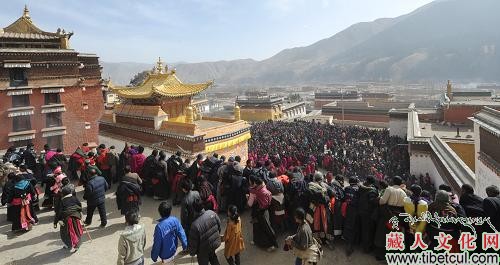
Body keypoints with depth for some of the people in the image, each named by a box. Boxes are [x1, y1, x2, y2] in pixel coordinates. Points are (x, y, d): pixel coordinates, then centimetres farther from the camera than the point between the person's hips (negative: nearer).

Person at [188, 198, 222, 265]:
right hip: (215, 242, 4)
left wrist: (192, 252, -2)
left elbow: (193, 242, -22)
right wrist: (217, 235, 16)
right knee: (213, 256, 34)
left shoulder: (195, 224, -36)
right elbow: (219, 225, -4)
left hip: (204, 249, -4)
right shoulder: (212, 213, -22)